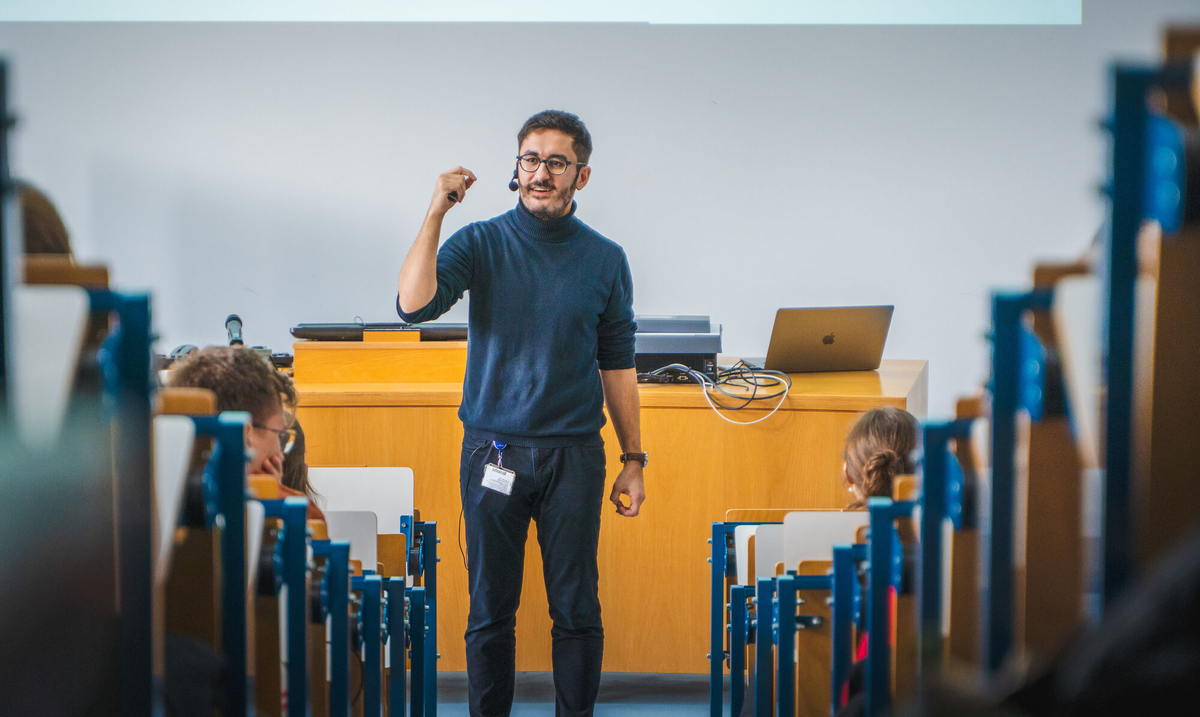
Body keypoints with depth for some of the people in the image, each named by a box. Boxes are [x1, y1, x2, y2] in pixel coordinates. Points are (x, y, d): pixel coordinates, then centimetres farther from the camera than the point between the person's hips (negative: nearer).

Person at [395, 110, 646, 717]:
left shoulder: (604, 259, 5)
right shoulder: (480, 243, 1)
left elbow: (617, 365, 9)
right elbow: (413, 305, -16)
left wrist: (634, 460, 7)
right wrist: (435, 214, -18)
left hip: (574, 455, 1)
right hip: (493, 453, -1)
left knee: (577, 609, 3)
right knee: (490, 609, 6)